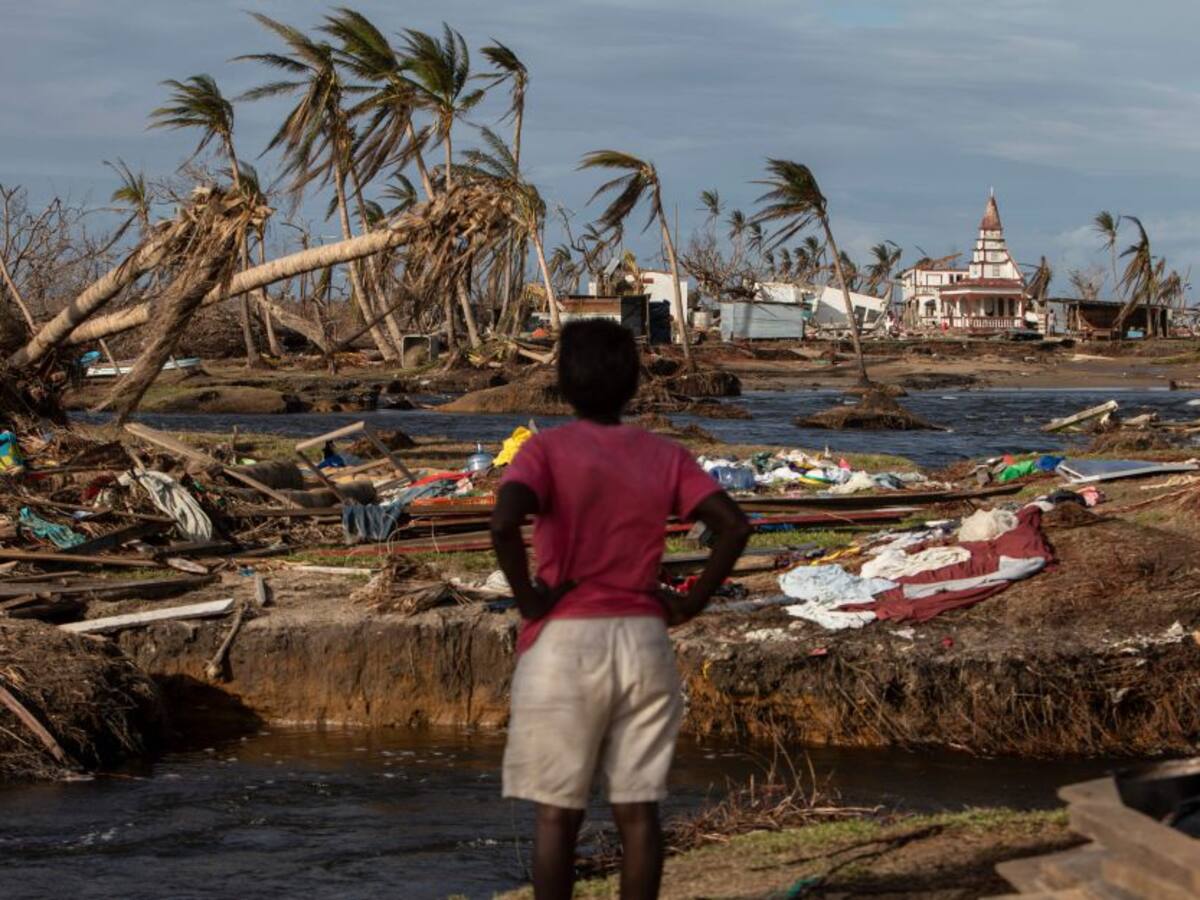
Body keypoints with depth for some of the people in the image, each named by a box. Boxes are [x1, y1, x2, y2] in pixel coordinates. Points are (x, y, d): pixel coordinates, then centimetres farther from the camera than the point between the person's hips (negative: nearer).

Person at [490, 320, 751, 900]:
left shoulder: (547, 449, -5)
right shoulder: (665, 457, 6)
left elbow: (504, 523, -22)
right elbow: (734, 526, -4)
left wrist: (526, 598, -10)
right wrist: (690, 603, 2)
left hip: (564, 641, -3)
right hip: (644, 640, 3)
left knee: (558, 811, 2)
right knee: (637, 809, 5)